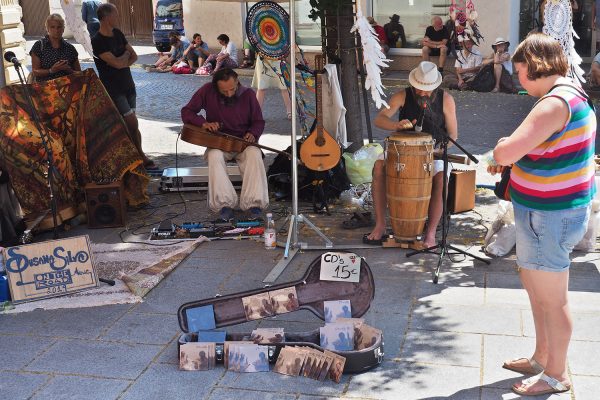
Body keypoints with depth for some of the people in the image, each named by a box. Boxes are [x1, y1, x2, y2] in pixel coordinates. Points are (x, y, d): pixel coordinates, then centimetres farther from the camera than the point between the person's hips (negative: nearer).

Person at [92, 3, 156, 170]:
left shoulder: (117, 34, 8)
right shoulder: (97, 41, -16)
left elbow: (134, 56, 7)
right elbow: (117, 63, -23)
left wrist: (122, 62, -11)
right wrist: (125, 55, -3)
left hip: (128, 85, 7)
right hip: (113, 89, -7)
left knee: (123, 125, 9)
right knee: (132, 123, -7)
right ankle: (140, 156, 7)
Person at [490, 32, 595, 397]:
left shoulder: (554, 103, -24)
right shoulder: (573, 94, 9)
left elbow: (506, 153, -31)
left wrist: (501, 148, -8)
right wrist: (510, 158, 9)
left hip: (548, 216, -10)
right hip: (553, 209, 10)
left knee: (552, 300, 5)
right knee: (534, 285, 23)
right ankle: (542, 359, 39)